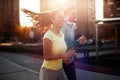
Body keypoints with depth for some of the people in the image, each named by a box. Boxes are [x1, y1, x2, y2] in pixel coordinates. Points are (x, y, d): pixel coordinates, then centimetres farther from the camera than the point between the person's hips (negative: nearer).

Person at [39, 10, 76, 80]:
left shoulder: (62, 34, 3)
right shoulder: (48, 35, -20)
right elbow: (47, 57, -24)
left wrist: (64, 57, -1)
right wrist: (65, 55, -25)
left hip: (60, 69, 7)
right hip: (49, 71, -7)